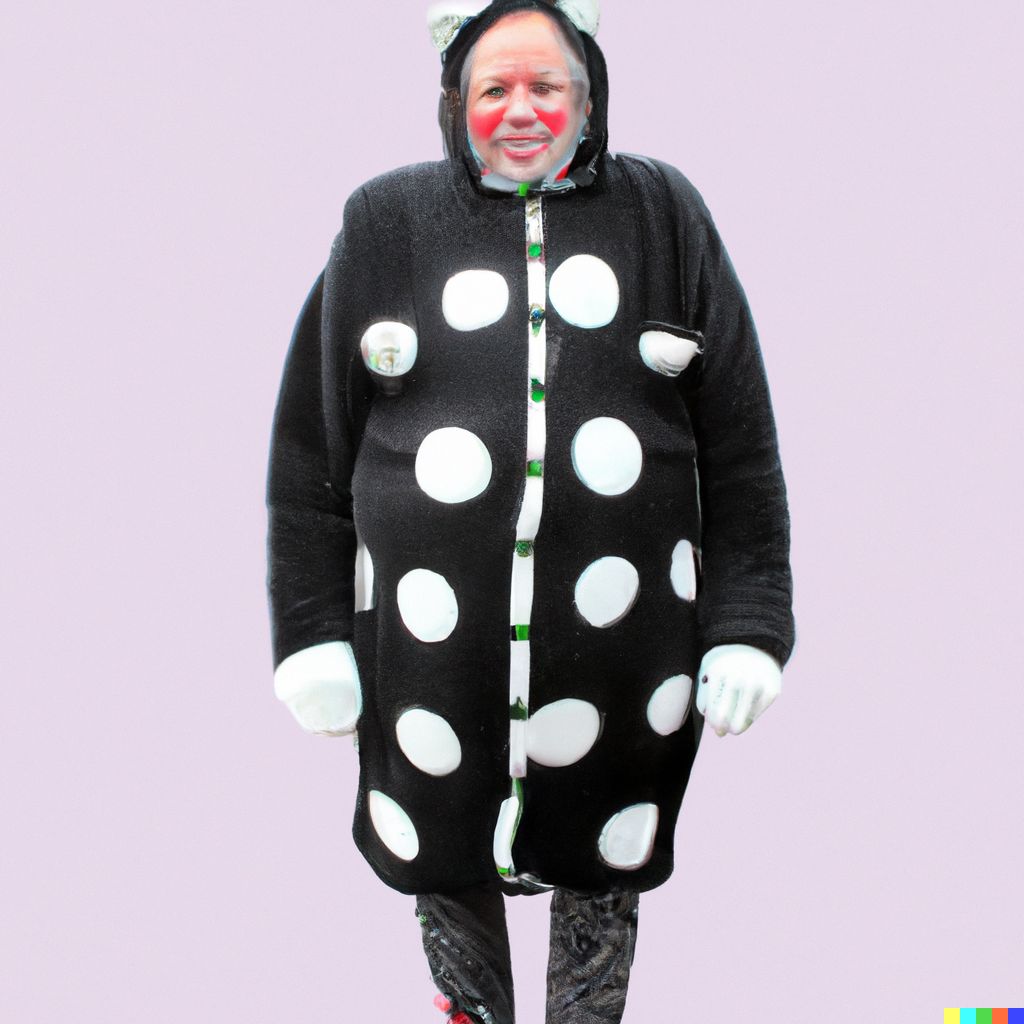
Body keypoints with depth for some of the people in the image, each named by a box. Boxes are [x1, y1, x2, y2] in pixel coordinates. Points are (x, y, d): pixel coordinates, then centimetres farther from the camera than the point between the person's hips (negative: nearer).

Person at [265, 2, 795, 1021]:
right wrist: (312, 632, 2)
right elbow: (311, 442, 6)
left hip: (621, 633, 0)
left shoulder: (663, 215, 4)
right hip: (430, 634, 1)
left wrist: (747, 624, 1)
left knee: (602, 873, 16)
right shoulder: (385, 221, 5)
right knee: (445, 860, 16)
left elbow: (740, 440, 5)